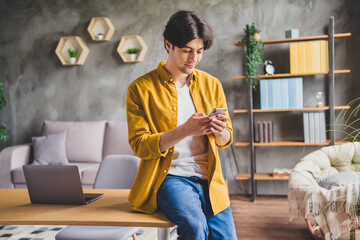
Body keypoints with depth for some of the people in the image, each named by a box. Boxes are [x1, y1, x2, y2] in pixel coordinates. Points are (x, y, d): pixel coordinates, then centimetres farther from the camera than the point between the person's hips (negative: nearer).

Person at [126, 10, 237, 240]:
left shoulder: (212, 84, 10)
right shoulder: (141, 88, -2)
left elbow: (226, 139, 13)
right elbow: (140, 145, -8)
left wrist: (220, 132, -13)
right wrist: (184, 130, -22)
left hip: (208, 178, 4)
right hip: (170, 176, -4)